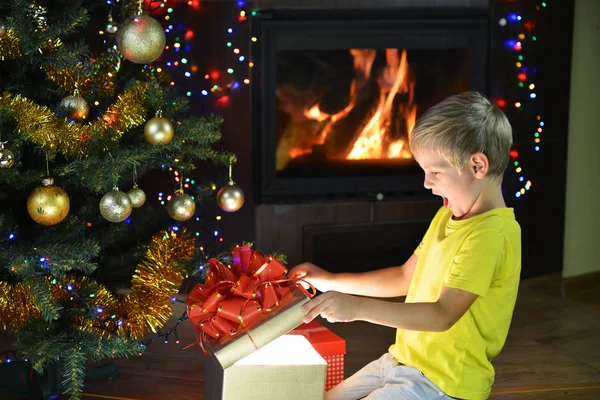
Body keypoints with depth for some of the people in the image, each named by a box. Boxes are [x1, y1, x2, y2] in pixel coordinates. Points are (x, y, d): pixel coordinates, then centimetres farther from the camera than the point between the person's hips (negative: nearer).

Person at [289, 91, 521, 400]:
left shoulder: (491, 234, -21)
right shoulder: (447, 216, 9)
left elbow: (443, 314, -29)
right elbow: (406, 278, 18)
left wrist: (358, 307, -35)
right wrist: (331, 281, 12)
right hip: (401, 362, 9)